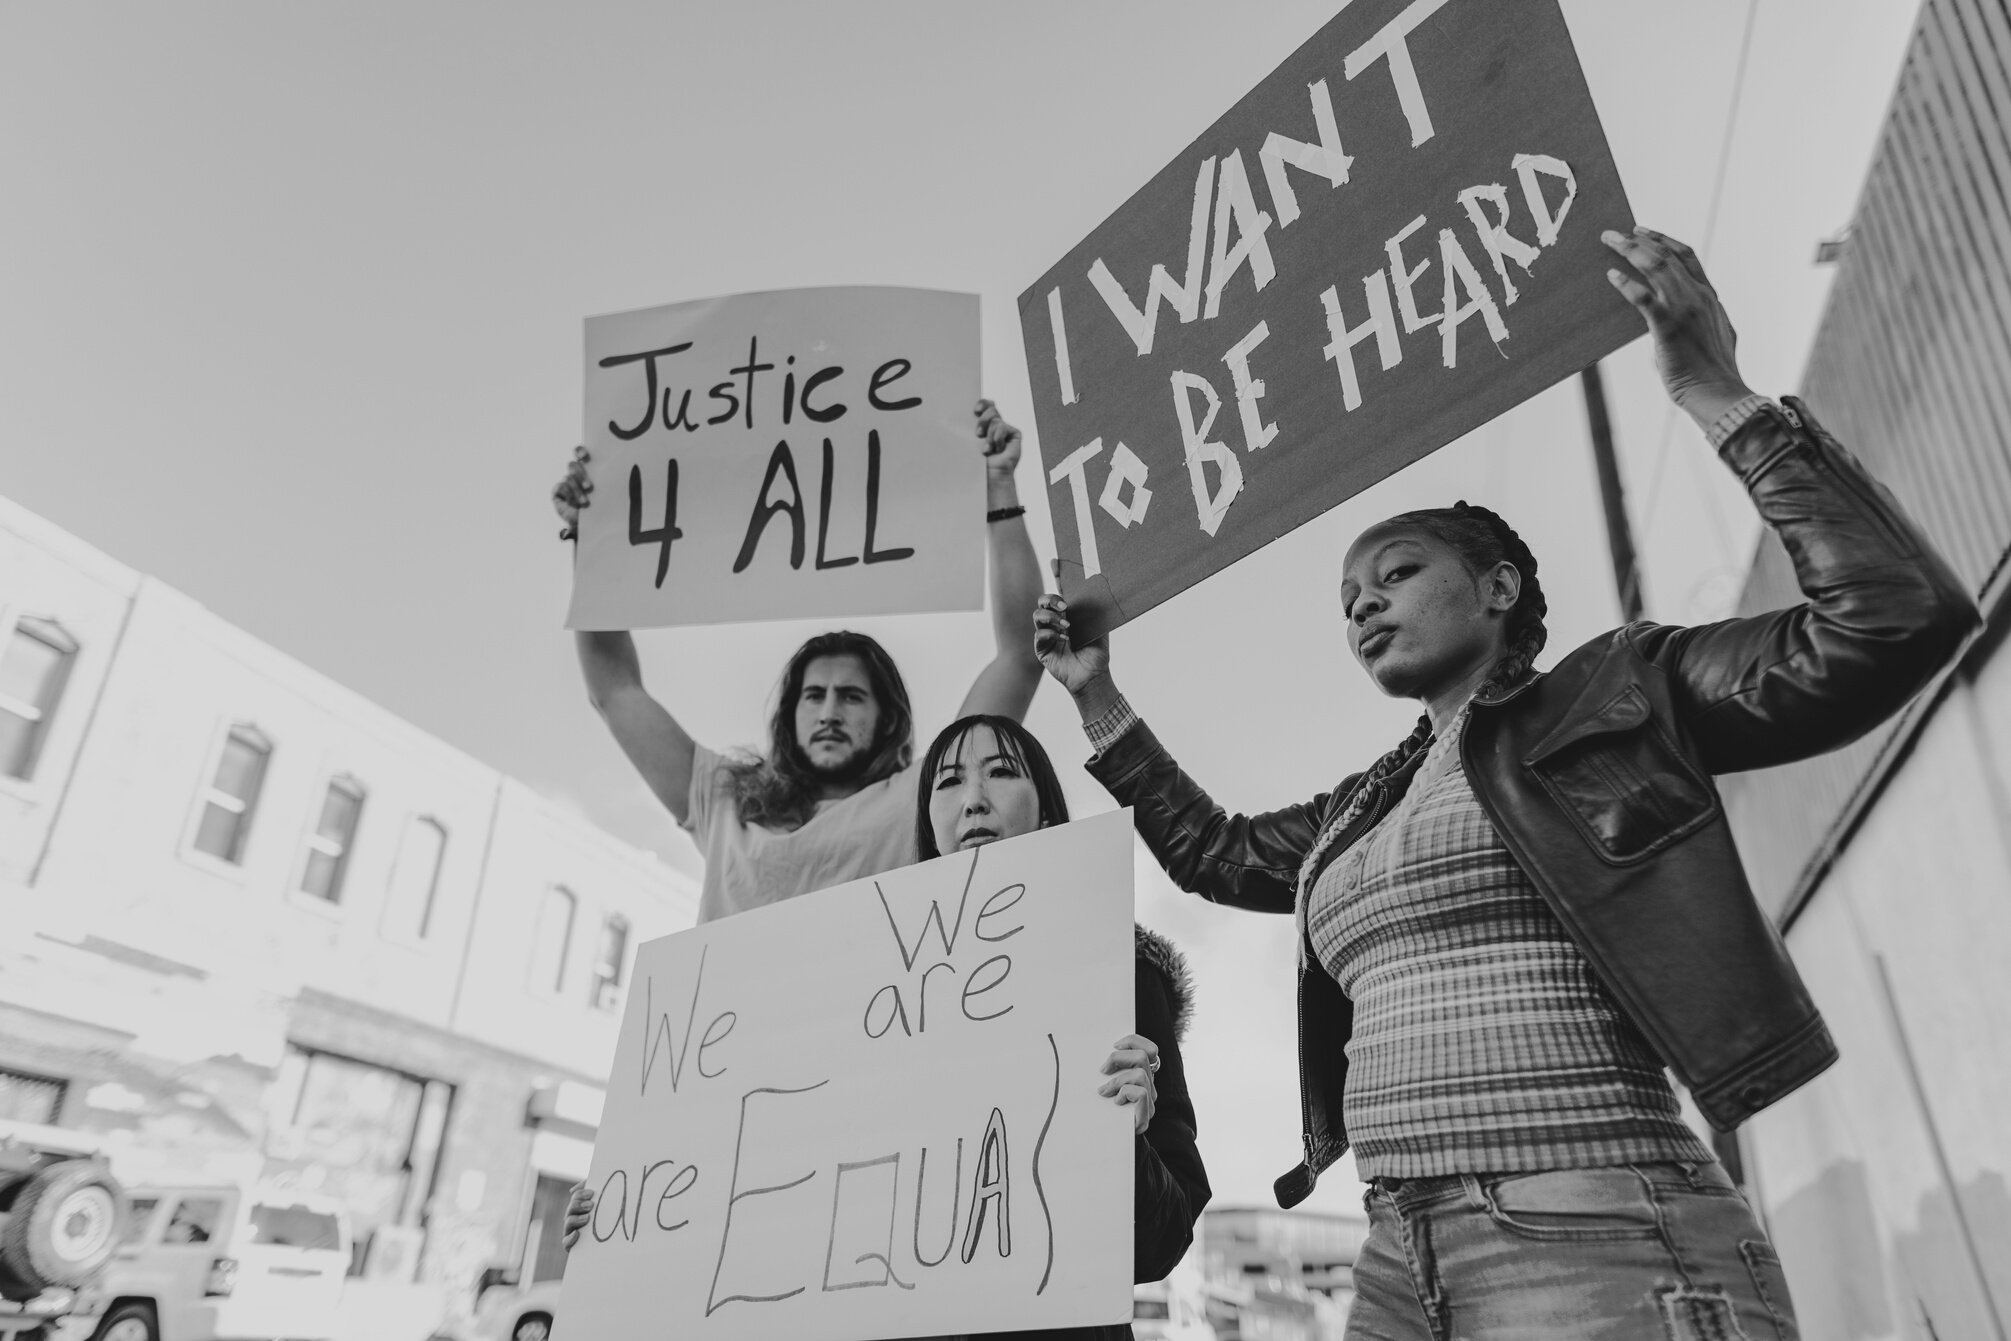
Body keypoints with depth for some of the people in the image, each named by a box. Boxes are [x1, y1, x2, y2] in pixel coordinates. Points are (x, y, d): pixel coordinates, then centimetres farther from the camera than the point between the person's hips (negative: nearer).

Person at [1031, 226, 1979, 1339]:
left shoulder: (1615, 699, 2)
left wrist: (1716, 396, -12)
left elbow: (1898, 618, -8)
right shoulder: (1363, 810, 19)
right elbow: (1215, 850, 31)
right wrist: (1095, 694, 27)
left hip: (1606, 1245, -6)